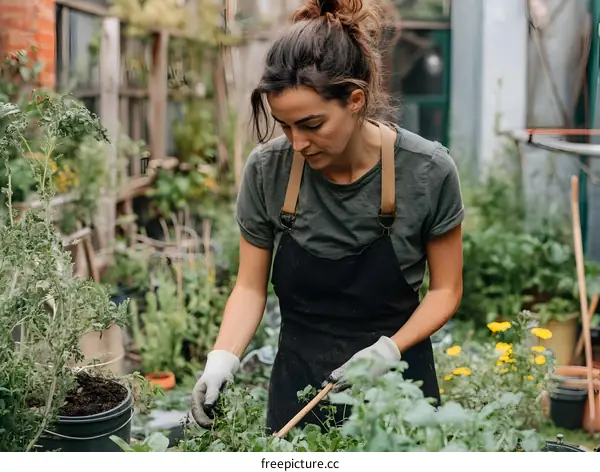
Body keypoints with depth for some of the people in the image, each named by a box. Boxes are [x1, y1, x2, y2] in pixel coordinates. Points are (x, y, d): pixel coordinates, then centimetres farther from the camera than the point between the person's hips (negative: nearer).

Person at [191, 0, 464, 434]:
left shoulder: (427, 171, -17)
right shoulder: (266, 168, -12)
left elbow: (445, 289, -5)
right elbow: (251, 286, -2)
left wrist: (389, 350, -19)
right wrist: (223, 359, -18)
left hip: (395, 380, -1)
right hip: (298, 380, 2)